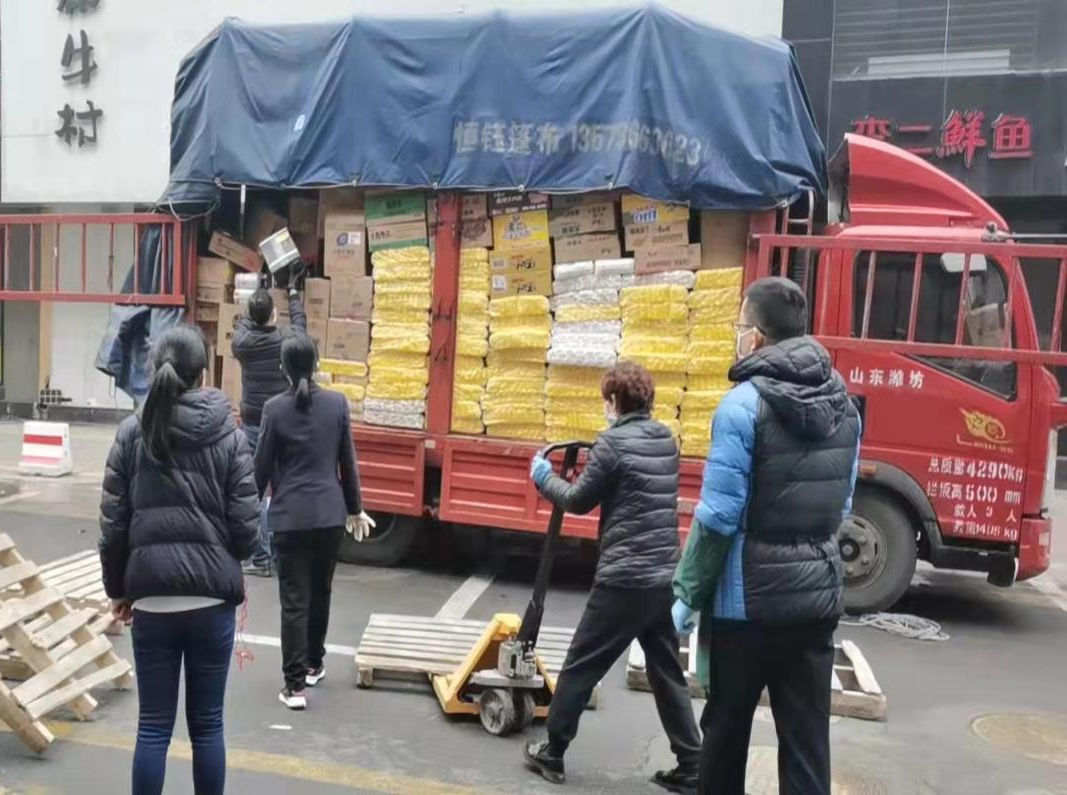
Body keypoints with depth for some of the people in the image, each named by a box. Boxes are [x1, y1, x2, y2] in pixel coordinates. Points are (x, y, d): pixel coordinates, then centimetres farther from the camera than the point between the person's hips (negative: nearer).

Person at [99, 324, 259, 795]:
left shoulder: (132, 433, -1)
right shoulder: (228, 435, -4)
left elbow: (113, 524, 1)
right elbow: (244, 524, -5)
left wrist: (118, 589, 14)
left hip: (152, 597, 1)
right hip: (213, 597, -1)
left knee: (153, 726, 11)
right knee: (207, 724, 12)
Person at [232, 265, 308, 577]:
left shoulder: (241, 341, -6)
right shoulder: (287, 339, -9)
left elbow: (244, 324, 18)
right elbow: (299, 320, 14)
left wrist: (256, 299, 29)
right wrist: (292, 289, 27)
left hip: (252, 425, 1)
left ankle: (260, 558, 7)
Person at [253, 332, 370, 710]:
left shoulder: (275, 408, -6)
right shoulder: (338, 403, -1)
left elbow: (263, 466, -2)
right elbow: (347, 461, 4)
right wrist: (355, 508, 15)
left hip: (289, 515, -2)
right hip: (330, 513, 2)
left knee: (294, 599, 2)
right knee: (320, 592, 19)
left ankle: (295, 684, 2)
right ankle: (313, 664, 33)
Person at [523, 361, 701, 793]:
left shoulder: (613, 442, -11)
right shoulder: (666, 440, 10)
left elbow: (579, 500, -3)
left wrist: (544, 477, 13)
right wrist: (595, 465, 24)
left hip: (625, 580, -7)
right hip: (665, 577, 7)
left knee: (579, 667, 8)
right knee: (667, 675, 15)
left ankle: (552, 753, 21)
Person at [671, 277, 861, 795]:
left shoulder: (744, 404, -15)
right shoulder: (844, 406, 6)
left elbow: (719, 515, -17)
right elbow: (841, 506, 13)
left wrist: (686, 594, -7)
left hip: (749, 597, -5)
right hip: (819, 593, 6)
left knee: (726, 729, 14)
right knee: (807, 739, 12)